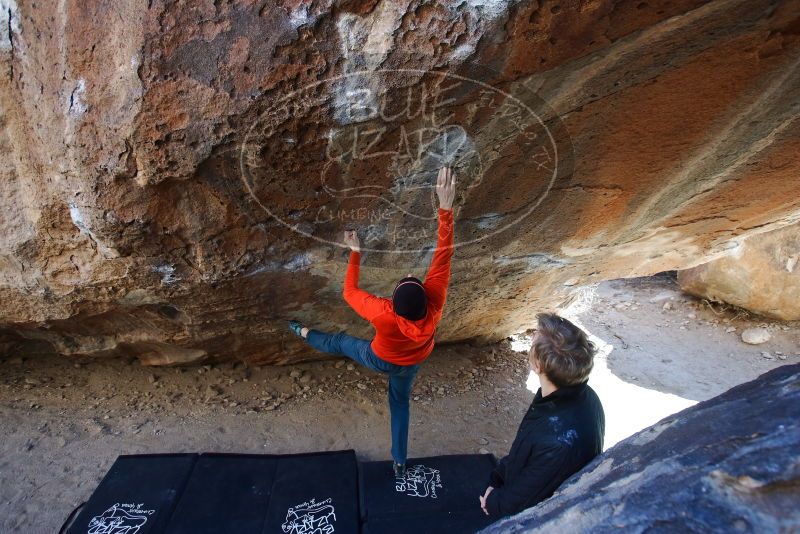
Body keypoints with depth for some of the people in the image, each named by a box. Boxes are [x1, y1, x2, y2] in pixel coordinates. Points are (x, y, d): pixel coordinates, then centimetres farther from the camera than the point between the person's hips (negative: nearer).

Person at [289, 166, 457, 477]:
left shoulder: (383, 314, -47)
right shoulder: (433, 305, -42)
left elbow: (349, 292, -28)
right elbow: (443, 255, -41)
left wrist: (355, 253, -23)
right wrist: (446, 208, -45)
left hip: (379, 360, -2)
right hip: (410, 365, 2)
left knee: (340, 342, 25)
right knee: (400, 404, 29)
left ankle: (305, 335, 56)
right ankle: (400, 462, 44)